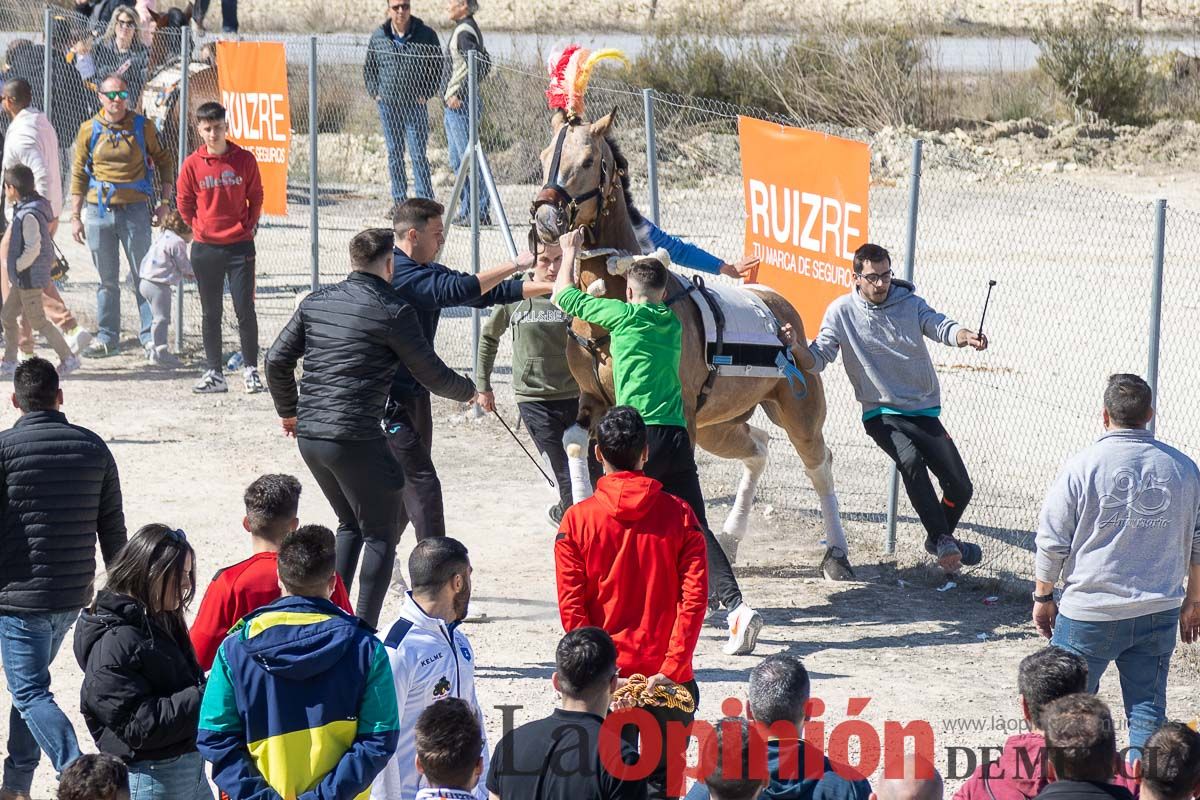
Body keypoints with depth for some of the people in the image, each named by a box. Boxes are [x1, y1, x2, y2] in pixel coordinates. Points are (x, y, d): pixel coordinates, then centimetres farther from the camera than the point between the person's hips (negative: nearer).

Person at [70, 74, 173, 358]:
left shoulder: (142, 127, 0)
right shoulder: (89, 129, 4)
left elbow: (164, 161, 10)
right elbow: (78, 174, 7)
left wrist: (165, 201, 2)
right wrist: (75, 216, 4)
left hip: (134, 209, -1)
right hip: (99, 212, 1)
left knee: (143, 275, 0)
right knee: (106, 279, 7)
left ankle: (150, 335, 5)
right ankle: (107, 337, 15)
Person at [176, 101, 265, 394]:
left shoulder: (244, 159, -3)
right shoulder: (192, 164, -3)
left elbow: (256, 195, 9)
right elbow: (184, 201, 9)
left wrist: (249, 225, 4)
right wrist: (199, 227, 5)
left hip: (240, 245, -1)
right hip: (205, 248, 1)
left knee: (245, 310, -2)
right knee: (210, 313, 7)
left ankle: (251, 370, 7)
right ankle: (214, 373, 12)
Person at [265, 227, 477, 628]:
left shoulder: (316, 302, 10)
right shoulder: (393, 312, -8)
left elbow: (277, 361, 13)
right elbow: (432, 376, -2)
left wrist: (288, 411, 29)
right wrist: (468, 390, 18)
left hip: (309, 434, 7)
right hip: (355, 438, -7)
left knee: (350, 524, 24)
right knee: (381, 534, 5)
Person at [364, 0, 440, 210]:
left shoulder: (426, 35, -2)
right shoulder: (378, 36, 5)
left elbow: (438, 67, 6)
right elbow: (369, 67, 17)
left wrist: (426, 94, -2)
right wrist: (374, 92, 6)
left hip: (415, 104, -3)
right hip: (387, 105, 3)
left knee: (418, 155, -5)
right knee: (394, 154, 9)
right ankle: (399, 201, 15)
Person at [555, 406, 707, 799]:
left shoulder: (577, 520, -4)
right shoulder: (678, 514, -3)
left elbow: (571, 608, -6)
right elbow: (694, 597, -9)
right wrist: (670, 669, -9)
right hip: (668, 678, 0)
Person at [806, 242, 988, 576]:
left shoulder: (909, 303, 0)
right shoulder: (842, 311, -3)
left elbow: (938, 325, -17)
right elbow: (818, 358, -9)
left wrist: (964, 336, -40)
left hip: (924, 411, 3)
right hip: (881, 414, -3)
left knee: (960, 487, 0)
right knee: (911, 460, -33)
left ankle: (939, 537, 30)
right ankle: (943, 541, -27)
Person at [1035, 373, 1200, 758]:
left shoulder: (1083, 466, -9)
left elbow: (1052, 542, -6)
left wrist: (1043, 597, 8)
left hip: (1090, 614, -3)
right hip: (1159, 612, 3)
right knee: (1148, 713, 7)